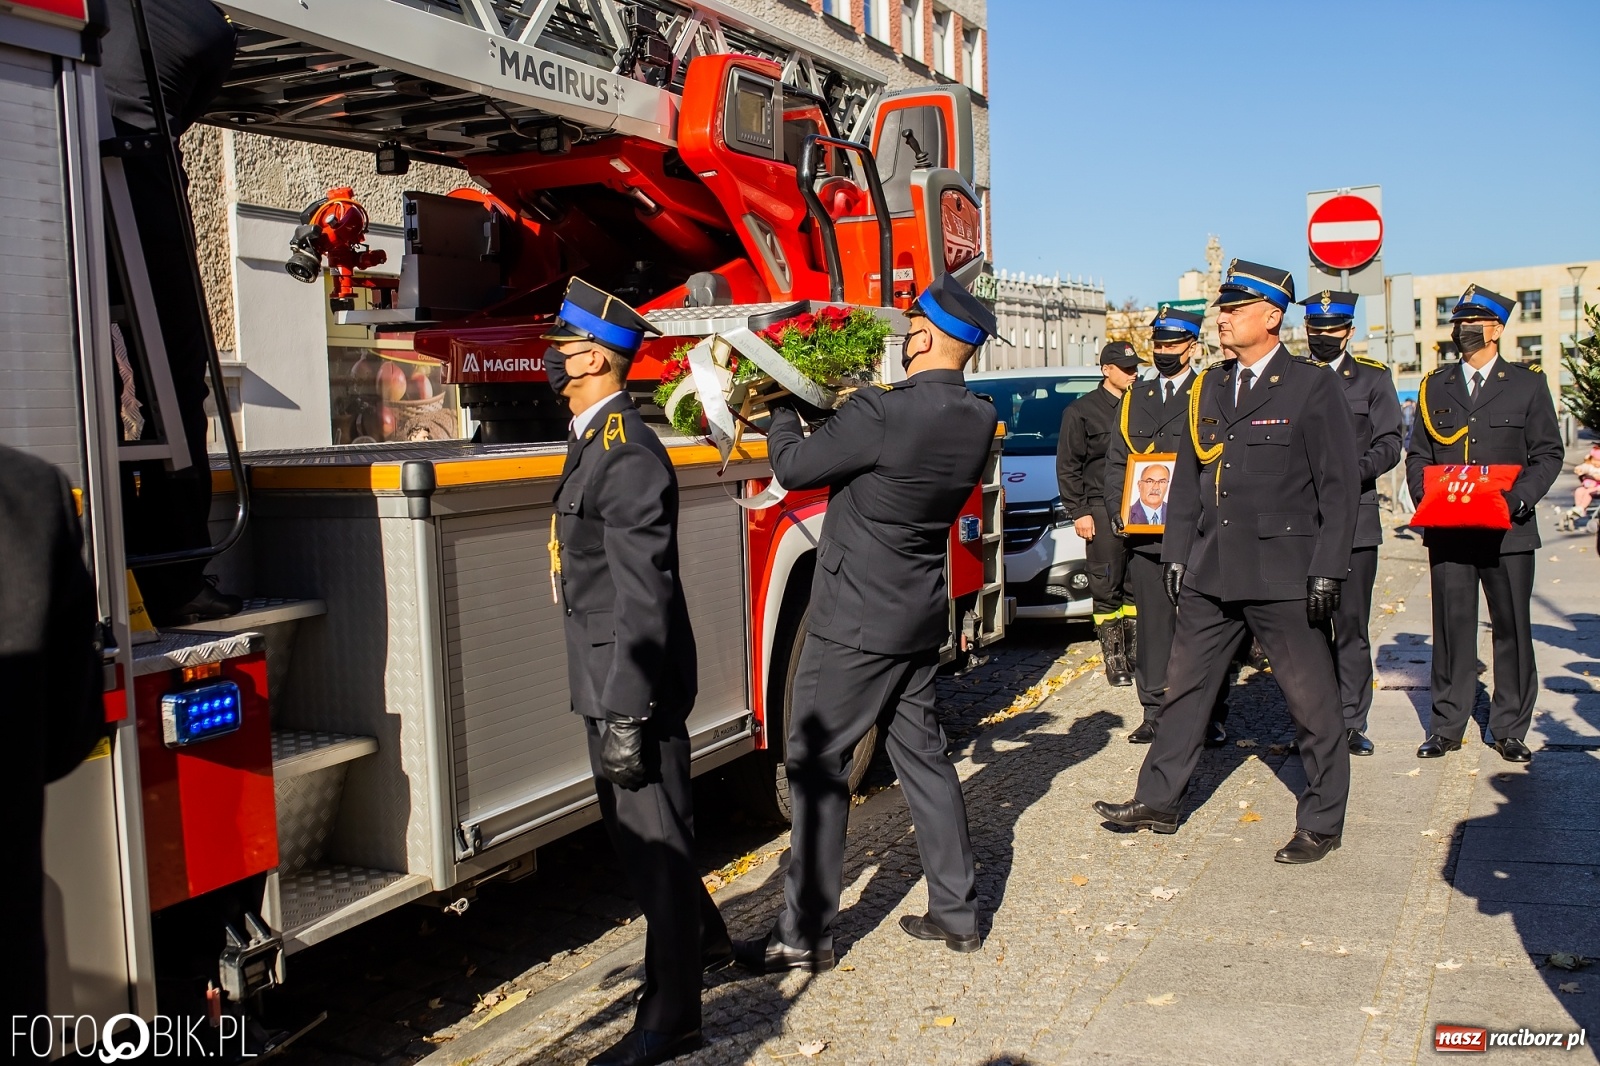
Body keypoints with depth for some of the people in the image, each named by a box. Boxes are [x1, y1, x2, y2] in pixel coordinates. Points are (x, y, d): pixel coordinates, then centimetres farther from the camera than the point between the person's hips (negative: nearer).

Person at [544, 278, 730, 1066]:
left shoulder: (628, 456, -20)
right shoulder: (594, 441, 11)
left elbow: (644, 597, -23)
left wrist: (626, 716, -23)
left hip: (639, 683, -10)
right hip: (608, 679, 10)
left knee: (654, 838, 1)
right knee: (632, 824, 22)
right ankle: (701, 938, 41)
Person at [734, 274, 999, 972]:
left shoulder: (883, 411, -23)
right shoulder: (979, 421, 0)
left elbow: (795, 468, -12)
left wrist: (783, 412, 8)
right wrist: (841, 409, 12)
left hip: (855, 621, -7)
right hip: (921, 619, 8)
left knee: (817, 765, 2)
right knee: (922, 755, 16)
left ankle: (805, 935, 9)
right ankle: (956, 912, 25)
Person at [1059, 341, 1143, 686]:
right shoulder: (1081, 411, 2)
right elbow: (1068, 467, 1)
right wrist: (1078, 512, -6)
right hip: (1103, 510, -4)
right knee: (1107, 588, -3)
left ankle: (1137, 652, 12)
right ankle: (1114, 658, 3)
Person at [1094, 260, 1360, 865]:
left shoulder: (1312, 387, -5)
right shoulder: (1209, 389, 12)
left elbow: (1339, 487, -7)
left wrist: (1327, 570, -13)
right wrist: (1177, 554, 10)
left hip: (1285, 574, -6)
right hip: (1211, 571, 6)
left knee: (1313, 702, 4)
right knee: (1185, 687, 11)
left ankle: (1321, 822, 18)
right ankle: (1158, 800, 22)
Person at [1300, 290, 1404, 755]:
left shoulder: (1373, 377, 9)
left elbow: (1389, 445, 2)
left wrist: (1353, 471, -16)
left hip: (1354, 519, 0)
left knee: (1351, 626, 3)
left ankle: (1351, 722, 11)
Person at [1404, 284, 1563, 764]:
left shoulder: (1528, 384, 6)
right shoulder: (1434, 386, 12)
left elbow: (1548, 454, 3)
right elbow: (1417, 454, 12)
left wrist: (1519, 498, -14)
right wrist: (1427, 498, -6)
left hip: (1508, 529, -1)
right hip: (1448, 531, 1)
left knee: (1512, 629, 4)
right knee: (1451, 628, 4)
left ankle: (1510, 729, 15)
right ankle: (1447, 726, 12)